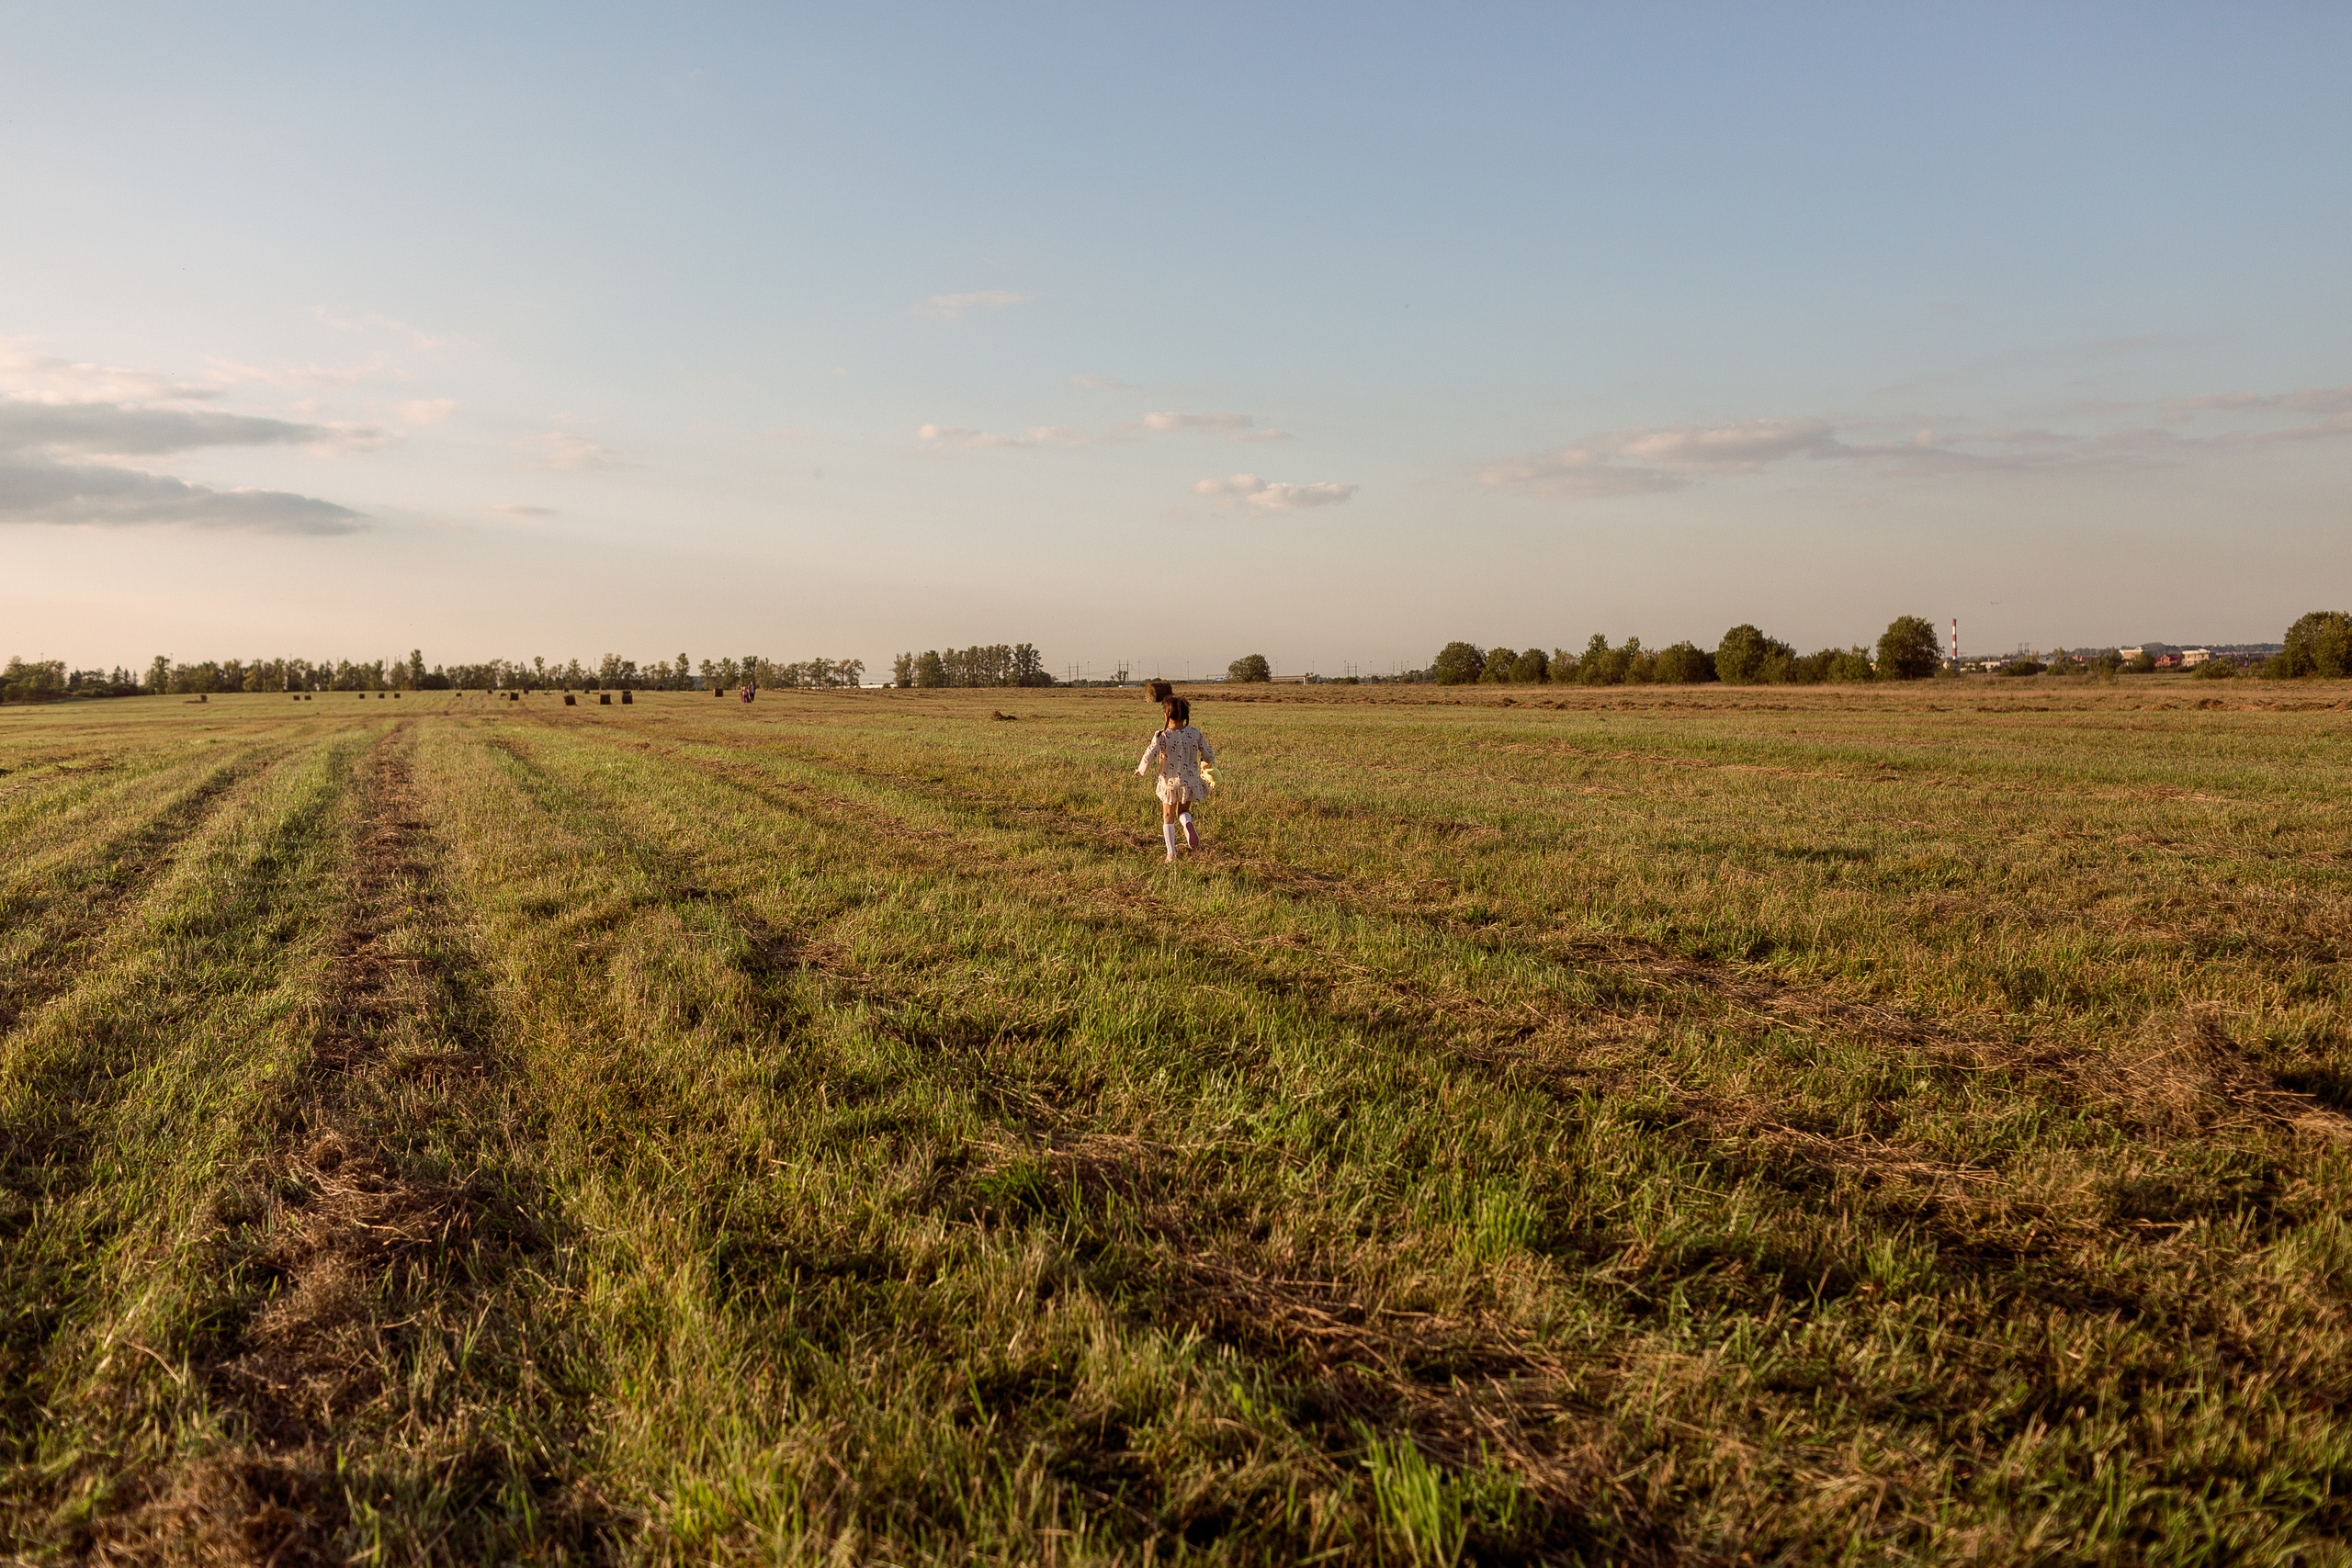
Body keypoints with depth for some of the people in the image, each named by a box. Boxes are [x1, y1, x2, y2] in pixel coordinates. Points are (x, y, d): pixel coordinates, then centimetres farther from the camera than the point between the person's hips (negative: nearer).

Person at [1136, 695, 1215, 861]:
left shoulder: (1162, 736, -13)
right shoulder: (1195, 734, -6)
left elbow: (1150, 755, -21)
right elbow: (1209, 756, -1)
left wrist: (1141, 770, -2)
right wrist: (1205, 760, 23)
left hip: (1169, 782, -2)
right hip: (1189, 782, 2)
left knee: (1168, 818, 14)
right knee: (1183, 811, 22)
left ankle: (1171, 852, 9)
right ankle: (1187, 822, -14)